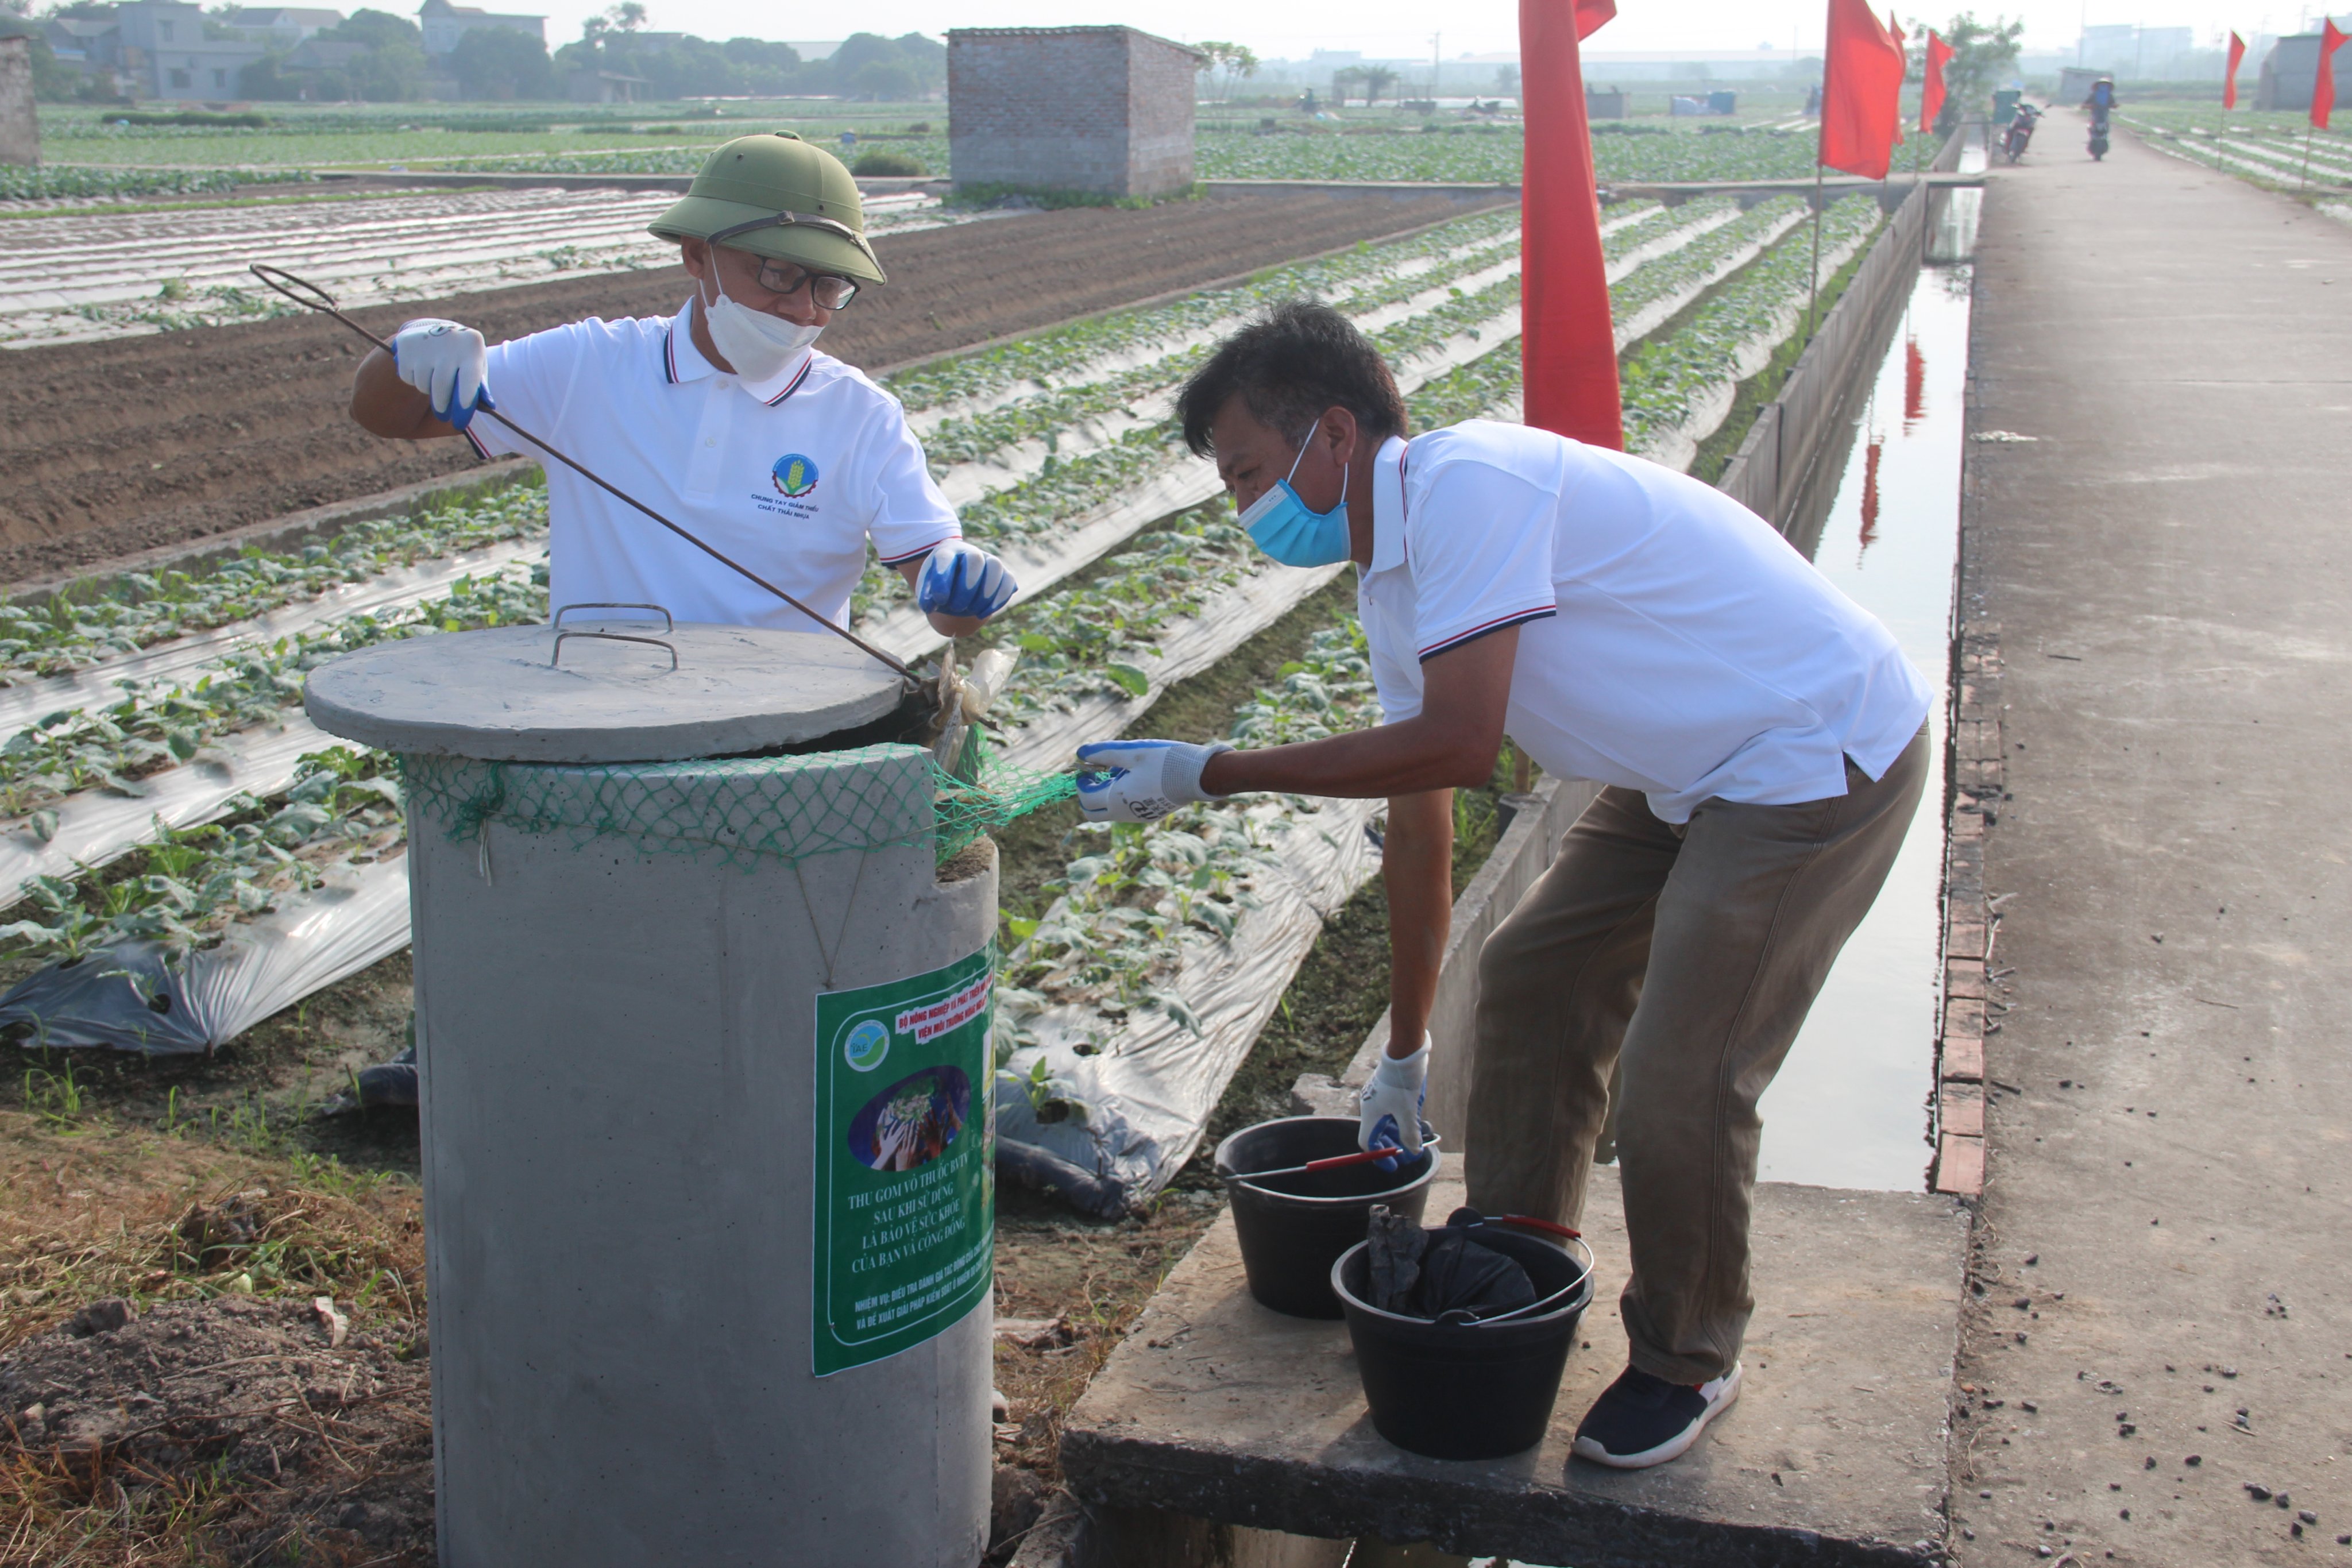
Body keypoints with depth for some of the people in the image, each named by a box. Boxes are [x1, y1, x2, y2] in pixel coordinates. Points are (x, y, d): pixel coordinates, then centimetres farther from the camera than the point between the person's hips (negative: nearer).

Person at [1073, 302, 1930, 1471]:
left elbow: (1457, 746, -32)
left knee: (1679, 1079, -10)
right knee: (1531, 978, 14)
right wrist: (1405, 1054, 19)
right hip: (1694, 777, 10)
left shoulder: (1466, 486, -24)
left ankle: (1687, 1363, 15)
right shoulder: (1392, 585, 6)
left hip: (1820, 756, -10)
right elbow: (1419, 825, 12)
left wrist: (1204, 776, -26)